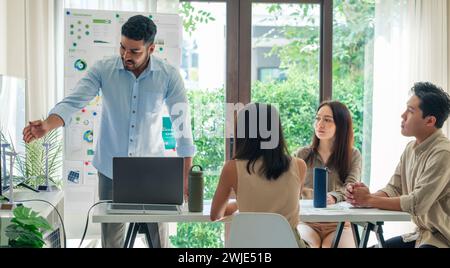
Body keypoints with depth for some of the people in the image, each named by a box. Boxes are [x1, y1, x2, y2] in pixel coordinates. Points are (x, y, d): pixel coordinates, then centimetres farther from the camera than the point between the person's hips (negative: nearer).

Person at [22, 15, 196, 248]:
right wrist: (47, 125, -38)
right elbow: (73, 102, -17)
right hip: (111, 168, 1)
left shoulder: (169, 76, -9)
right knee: (111, 237, 9)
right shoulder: (103, 70, -8)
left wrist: (187, 176, -10)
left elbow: (182, 124, -8)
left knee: (158, 236, 6)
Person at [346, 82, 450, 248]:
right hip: (421, 234, 8)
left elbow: (417, 204, -25)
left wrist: (369, 200, -16)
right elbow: (393, 189, 6)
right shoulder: (411, 148, 7)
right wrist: (364, 196, -14)